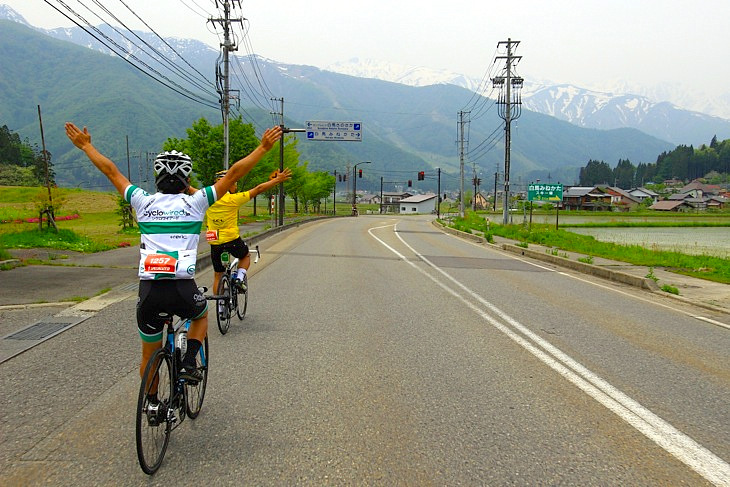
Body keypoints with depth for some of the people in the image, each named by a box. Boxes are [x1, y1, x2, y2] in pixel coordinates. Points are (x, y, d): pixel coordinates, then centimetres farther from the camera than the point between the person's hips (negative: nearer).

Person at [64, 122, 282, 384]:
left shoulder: (144, 202, 10)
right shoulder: (194, 203, 4)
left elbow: (111, 171, 21)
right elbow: (233, 173, 7)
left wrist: (86, 145, 34)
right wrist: (263, 148, 13)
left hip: (149, 291, 2)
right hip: (183, 290, -2)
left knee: (149, 357, 21)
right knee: (201, 315, 33)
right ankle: (189, 362, 13)